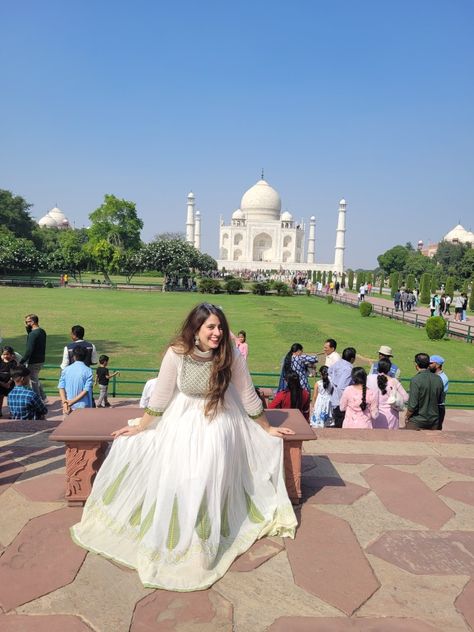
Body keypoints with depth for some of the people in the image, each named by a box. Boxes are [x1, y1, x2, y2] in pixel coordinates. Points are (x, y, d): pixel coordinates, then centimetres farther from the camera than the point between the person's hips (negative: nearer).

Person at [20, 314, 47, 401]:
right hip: (41, 360, 9)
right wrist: (28, 329, 6)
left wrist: (21, 362, -18)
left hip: (33, 362, -9)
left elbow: (28, 350, -23)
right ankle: (43, 398, 27)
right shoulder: (42, 331, 6)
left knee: (33, 381, 4)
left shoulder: (33, 334, -21)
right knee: (36, 379, 23)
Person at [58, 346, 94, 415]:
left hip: (69, 407, 3)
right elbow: (86, 390, -14)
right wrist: (72, 402, -13)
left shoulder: (66, 370, 2)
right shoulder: (88, 371, -6)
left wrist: (65, 403, -11)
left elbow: (61, 388, -5)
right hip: (83, 407, -3)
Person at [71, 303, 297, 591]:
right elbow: (161, 396, -6)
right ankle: (168, 540, 23)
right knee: (172, 480, -3)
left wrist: (268, 429, 3)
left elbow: (249, 396, -7)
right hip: (182, 421, 1)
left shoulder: (231, 355, -21)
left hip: (218, 424, -1)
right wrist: (139, 427, 4)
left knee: (208, 481, -12)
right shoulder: (177, 354, -20)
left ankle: (202, 544, 10)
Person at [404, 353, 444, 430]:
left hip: (417, 422, -5)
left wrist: (406, 417, -4)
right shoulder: (438, 379, -1)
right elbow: (440, 401, 9)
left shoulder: (415, 380, -18)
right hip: (434, 421, 5)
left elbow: (413, 405, -19)